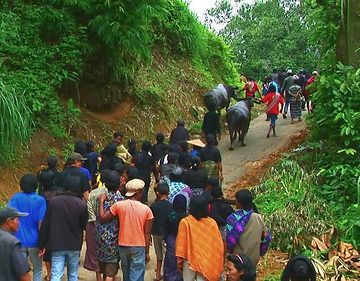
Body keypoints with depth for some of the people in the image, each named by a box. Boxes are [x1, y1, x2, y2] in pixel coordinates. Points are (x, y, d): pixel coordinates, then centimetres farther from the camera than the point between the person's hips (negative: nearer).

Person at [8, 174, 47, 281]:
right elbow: (41, 223, -13)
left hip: (19, 241, 2)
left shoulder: (15, 198, -5)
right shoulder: (40, 200, -11)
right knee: (37, 271, 16)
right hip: (34, 242, -2)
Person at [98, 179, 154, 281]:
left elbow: (102, 218, 1)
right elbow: (147, 233, -5)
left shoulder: (119, 205, -6)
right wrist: (147, 252, 3)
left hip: (123, 246, 2)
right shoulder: (146, 209, -6)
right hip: (139, 247, -2)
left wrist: (101, 201, 12)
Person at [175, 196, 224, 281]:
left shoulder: (185, 222, -15)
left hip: (190, 259, -2)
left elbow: (181, 243, -9)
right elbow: (218, 244, -3)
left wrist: (180, 259, 4)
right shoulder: (212, 222, -8)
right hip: (207, 260, 2)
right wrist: (215, 262, 10)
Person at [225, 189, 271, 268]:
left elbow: (229, 240, -18)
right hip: (253, 259, 4)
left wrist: (230, 251, 1)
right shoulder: (258, 218, -5)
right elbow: (266, 237, 3)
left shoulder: (233, 218, -19)